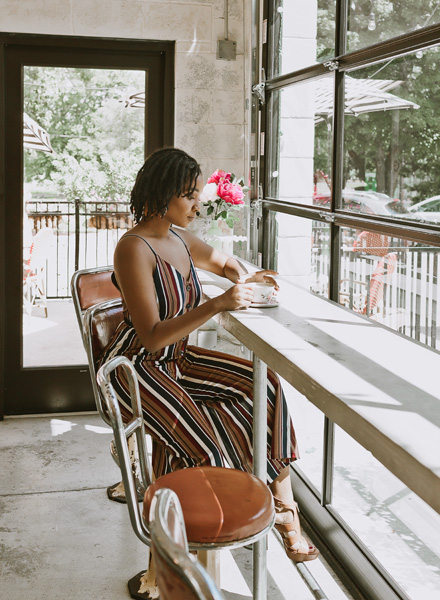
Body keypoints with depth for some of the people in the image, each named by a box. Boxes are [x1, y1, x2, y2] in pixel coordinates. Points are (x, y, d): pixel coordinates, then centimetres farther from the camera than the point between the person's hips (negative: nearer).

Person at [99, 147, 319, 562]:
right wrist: (218, 304, -32)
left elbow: (223, 262, 27)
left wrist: (245, 279, 4)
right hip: (136, 368, -8)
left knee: (261, 384, -9)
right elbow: (152, 337, -25)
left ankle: (281, 504, -5)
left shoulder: (179, 240, 6)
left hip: (177, 360, 8)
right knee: (203, 446, -28)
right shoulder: (134, 248, -19)